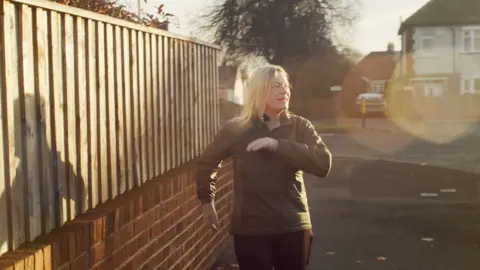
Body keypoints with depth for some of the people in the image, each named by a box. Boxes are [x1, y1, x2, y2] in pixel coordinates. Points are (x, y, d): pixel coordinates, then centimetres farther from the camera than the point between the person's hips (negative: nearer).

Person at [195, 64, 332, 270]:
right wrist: (206, 200, 17)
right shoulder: (235, 130, -4)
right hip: (250, 230, -1)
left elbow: (323, 164, -17)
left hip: (293, 227, 2)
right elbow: (206, 163, 13)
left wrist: (277, 145, -22)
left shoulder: (300, 127, -1)